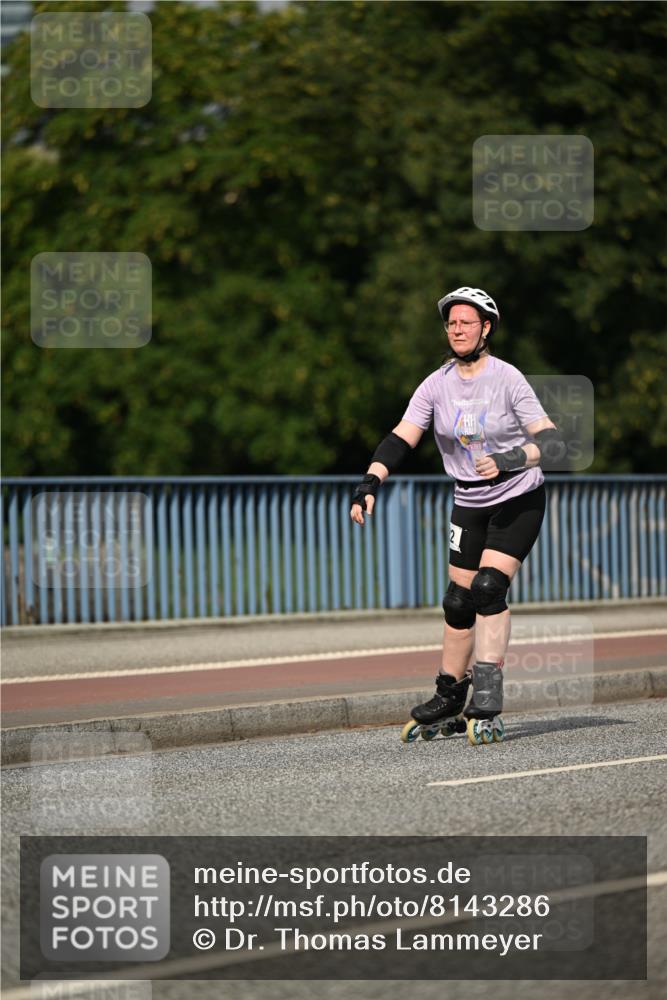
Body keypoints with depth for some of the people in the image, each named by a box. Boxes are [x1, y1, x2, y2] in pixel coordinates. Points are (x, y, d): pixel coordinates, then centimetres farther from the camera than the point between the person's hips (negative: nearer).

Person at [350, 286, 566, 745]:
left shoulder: (507, 379, -15)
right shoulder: (437, 385, -3)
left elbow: (553, 444, -19)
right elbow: (401, 439, -9)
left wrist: (509, 459, -36)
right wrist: (370, 484, -23)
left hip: (519, 501, -4)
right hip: (469, 504, 4)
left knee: (489, 589, -19)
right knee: (458, 601, 5)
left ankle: (487, 707, -18)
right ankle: (449, 697, 22)